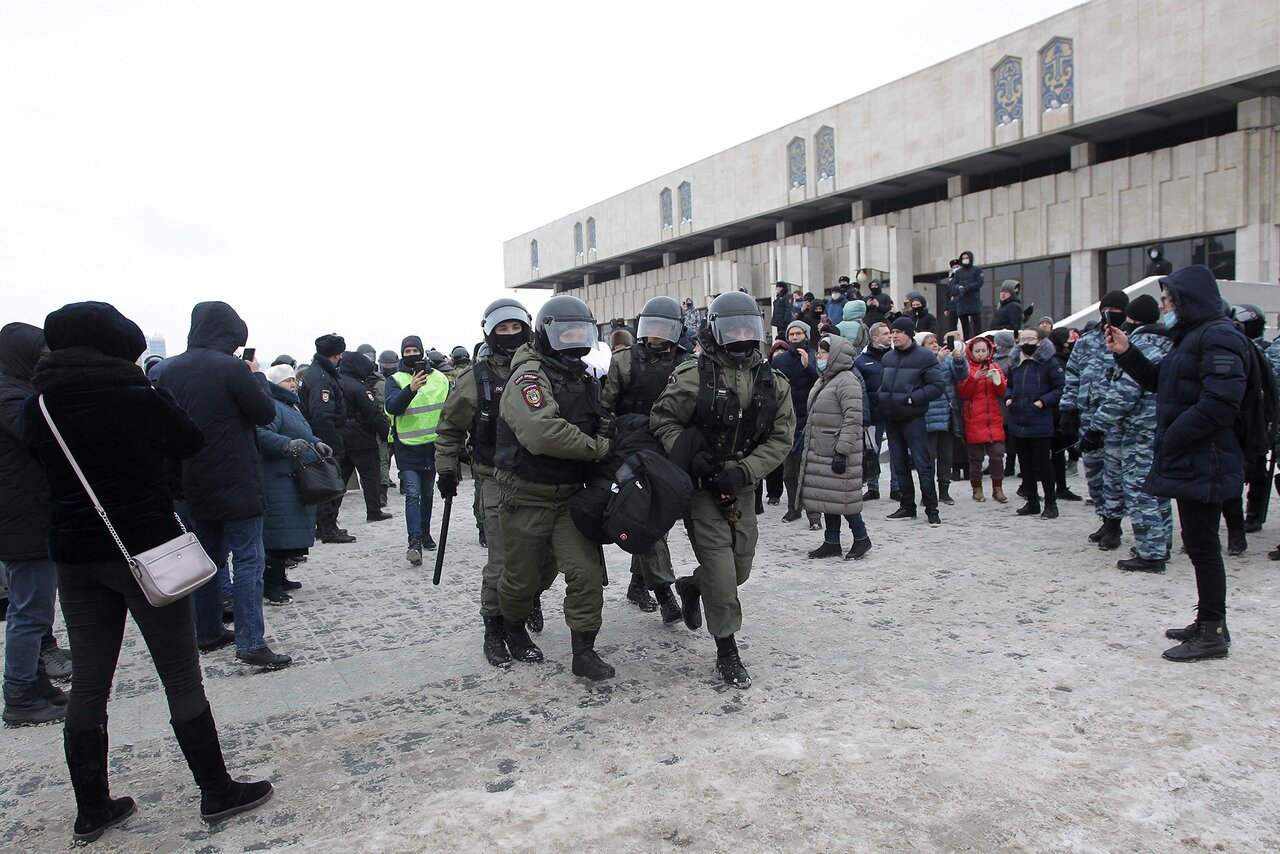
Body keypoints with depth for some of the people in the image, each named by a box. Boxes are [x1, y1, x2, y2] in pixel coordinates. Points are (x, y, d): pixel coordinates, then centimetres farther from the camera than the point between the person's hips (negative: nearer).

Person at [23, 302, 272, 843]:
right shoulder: (141, 396, -13)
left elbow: (49, 467, 14)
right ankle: (216, 792, 15)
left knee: (89, 686, 14)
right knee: (181, 677, 5)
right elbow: (191, 443, 2)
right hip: (146, 550, -5)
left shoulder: (36, 407, 0)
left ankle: (92, 810, 24)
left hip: (73, 555, 5)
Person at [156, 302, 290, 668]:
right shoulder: (232, 368, -16)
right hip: (235, 483, -7)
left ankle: (207, 632, 28)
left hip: (193, 482, 7)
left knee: (205, 556, 18)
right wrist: (256, 375, 4)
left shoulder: (169, 370, 6)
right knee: (248, 560, -4)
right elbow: (266, 412, -8)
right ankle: (251, 642, -6)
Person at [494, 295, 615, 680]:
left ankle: (584, 651, 9)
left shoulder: (584, 379, 10)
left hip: (570, 495, 6)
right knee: (523, 577, 11)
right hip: (527, 498, -6)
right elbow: (543, 434, -33)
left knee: (586, 571, -4)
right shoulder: (529, 376, -17)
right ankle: (513, 627, 40)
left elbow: (601, 425, 21)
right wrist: (600, 448, -23)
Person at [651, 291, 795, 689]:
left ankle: (691, 586, 45)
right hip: (701, 489, -5)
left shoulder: (773, 383, 2)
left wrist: (742, 471, -13)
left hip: (741, 489, 5)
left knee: (740, 570, 13)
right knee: (721, 573, -6)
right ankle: (727, 653, 13)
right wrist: (689, 456, -20)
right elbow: (663, 419, -6)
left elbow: (782, 437, 0)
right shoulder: (695, 376, -11)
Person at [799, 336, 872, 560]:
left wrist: (842, 451, -22)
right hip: (820, 451, 9)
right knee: (826, 497, 11)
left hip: (837, 452, -9)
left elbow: (853, 419, -19)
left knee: (841, 497, -3)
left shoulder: (847, 381, -13)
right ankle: (831, 543, 19)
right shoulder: (823, 380, 17)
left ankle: (862, 539, 14)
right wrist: (808, 444, 21)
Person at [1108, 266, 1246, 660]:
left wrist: (1172, 437, -19)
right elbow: (1159, 382, 26)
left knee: (1202, 545, -3)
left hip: (1203, 462, -10)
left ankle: (1214, 633, 8)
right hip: (1188, 461, 10)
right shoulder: (1191, 336, 18)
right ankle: (1207, 623, 26)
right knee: (1199, 544, 16)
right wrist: (1126, 354, 15)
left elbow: (1220, 403, -24)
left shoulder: (1219, 336, -15)